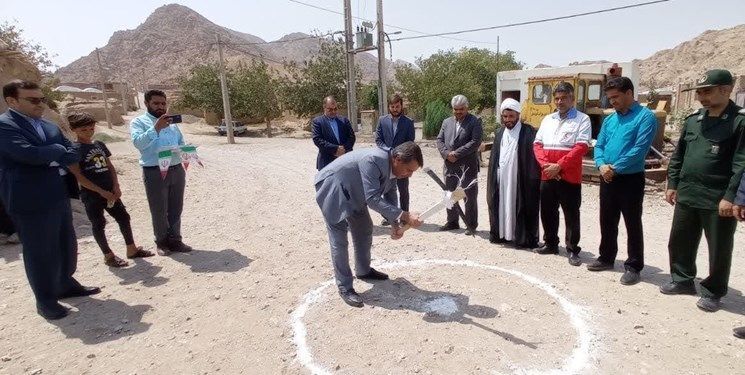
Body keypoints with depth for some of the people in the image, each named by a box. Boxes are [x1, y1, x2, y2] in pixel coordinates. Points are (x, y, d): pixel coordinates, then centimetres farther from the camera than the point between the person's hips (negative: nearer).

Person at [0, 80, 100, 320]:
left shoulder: (50, 127, 13)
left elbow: (72, 154, 9)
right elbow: (27, 153, -25)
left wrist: (51, 157, -10)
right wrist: (56, 151, -8)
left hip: (58, 196, 7)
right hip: (31, 201, -7)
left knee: (67, 245, 17)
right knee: (40, 252, 3)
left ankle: (66, 285, 35)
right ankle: (45, 301, 17)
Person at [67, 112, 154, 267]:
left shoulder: (99, 144, 9)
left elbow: (110, 167, 11)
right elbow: (79, 176, -13)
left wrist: (116, 187, -2)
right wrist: (101, 191, -17)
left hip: (110, 192, 6)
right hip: (91, 195, -6)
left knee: (124, 218, 8)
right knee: (98, 225, 6)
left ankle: (132, 249, 20)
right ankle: (108, 255, 17)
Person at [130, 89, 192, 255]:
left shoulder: (171, 122, 16)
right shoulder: (138, 122, 0)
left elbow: (181, 142, 20)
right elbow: (138, 142, -18)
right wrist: (156, 128, -27)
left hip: (177, 170, 5)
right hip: (154, 172, -5)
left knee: (176, 209, 12)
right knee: (159, 210, 5)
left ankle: (175, 240, 25)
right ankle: (162, 242, 21)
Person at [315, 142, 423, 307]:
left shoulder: (392, 169, -8)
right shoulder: (373, 160, -35)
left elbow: (388, 198, 2)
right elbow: (372, 199, -40)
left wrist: (395, 223, -13)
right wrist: (404, 216, -42)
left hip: (352, 193, 9)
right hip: (332, 189, -9)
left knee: (365, 229, 17)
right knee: (339, 240, -8)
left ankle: (363, 270, 36)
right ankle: (344, 287, 3)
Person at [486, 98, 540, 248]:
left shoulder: (529, 132, -5)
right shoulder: (499, 133, 12)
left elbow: (533, 157, -10)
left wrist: (532, 180, -16)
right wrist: (492, 178, 8)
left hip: (520, 180, -5)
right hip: (501, 180, 5)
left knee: (520, 208, 1)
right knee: (502, 206, 10)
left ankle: (523, 238, 10)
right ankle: (501, 234, 20)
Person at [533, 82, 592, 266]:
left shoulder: (582, 119, -2)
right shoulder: (547, 119, 13)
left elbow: (581, 147, -12)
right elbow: (538, 144, 9)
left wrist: (559, 166, -17)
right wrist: (545, 164, -7)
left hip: (570, 177, -5)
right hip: (547, 175, 5)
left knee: (571, 215, 2)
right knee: (547, 212, 13)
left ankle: (572, 250, 12)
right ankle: (551, 244, 28)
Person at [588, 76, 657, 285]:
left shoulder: (645, 117, -8)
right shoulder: (609, 120, 12)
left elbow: (640, 149, -18)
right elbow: (599, 146, 10)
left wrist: (615, 168, -17)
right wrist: (601, 165, -9)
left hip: (631, 179, -6)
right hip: (607, 179, 7)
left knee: (633, 225, 3)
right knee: (607, 221, 15)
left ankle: (633, 267, 14)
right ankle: (606, 258, 30)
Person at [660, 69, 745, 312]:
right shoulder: (692, 121, 9)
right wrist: (672, 184, 10)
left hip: (718, 200, -6)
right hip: (686, 196, 6)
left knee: (719, 249, 8)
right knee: (679, 242, 15)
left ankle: (713, 292, 24)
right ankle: (682, 280, 32)